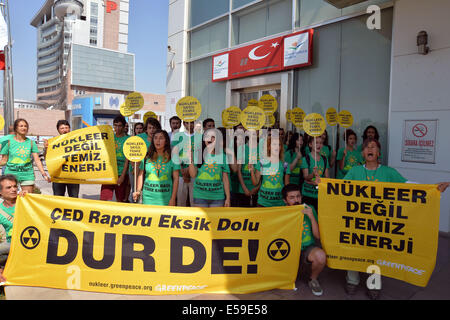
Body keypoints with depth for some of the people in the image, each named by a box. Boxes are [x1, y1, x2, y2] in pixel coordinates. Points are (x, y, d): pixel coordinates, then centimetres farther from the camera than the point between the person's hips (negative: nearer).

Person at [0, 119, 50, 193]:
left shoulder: (31, 143, 5)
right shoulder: (9, 142, 3)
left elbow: (37, 160, 0)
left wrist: (44, 174, -9)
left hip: (27, 175, 1)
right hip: (11, 173, 0)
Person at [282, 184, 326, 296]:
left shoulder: (309, 209, -3)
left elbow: (318, 236, -5)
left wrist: (312, 217, -19)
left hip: (308, 248, 0)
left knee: (320, 256, -32)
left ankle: (313, 279, -1)